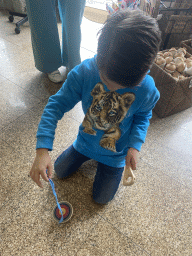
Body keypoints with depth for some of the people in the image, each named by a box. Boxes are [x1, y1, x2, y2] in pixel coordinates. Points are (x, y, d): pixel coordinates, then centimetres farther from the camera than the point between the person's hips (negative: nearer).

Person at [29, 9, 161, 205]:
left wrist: (135, 146, -24)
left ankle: (105, 166, 37)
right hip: (85, 142, 2)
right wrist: (42, 149, -35)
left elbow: (142, 117, -7)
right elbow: (56, 105, -26)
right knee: (59, 171, 19)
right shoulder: (84, 72, -30)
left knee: (101, 198, 13)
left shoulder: (147, 90, -28)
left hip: (114, 153, -1)